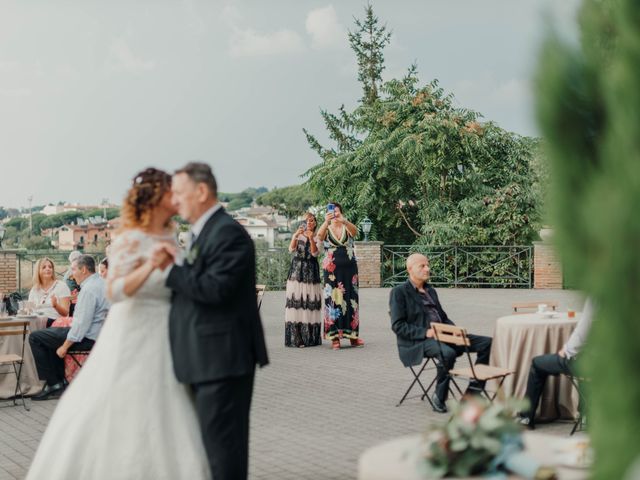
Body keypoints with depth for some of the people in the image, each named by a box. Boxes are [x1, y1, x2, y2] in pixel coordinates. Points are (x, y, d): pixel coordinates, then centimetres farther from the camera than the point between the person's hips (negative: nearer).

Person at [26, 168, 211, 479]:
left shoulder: (169, 238, 8)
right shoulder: (131, 240, -13)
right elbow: (115, 291, -21)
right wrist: (151, 265, -28)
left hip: (164, 340, 7)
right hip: (134, 338, -7)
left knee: (163, 420, 10)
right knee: (120, 416, 2)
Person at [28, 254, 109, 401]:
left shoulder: (89, 289, -21)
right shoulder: (101, 283, 11)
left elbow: (82, 323, -24)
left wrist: (65, 346, -16)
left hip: (87, 338, -10)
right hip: (97, 333, 10)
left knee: (35, 338, -1)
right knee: (50, 335, 31)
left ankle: (53, 384, 2)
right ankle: (61, 381, 27)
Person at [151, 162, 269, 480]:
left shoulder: (228, 232, -15)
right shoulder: (203, 232, 17)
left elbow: (215, 288, -24)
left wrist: (172, 268, -15)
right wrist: (176, 263, 1)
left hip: (222, 357, -10)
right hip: (208, 358, 10)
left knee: (222, 442, -4)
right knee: (212, 438, 18)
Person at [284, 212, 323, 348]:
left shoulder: (317, 238, 10)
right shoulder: (298, 236, 10)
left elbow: (315, 253, -7)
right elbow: (291, 249, -7)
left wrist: (311, 239, -21)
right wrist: (295, 235, -22)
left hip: (311, 272, 1)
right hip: (297, 270, -1)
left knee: (310, 300, -5)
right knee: (295, 299, -9)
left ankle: (310, 337, 2)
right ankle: (295, 338, -8)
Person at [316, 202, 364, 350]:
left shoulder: (347, 228, 5)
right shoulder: (326, 229, 3)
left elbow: (355, 231, -19)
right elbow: (319, 235, -20)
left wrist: (344, 221, -39)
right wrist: (326, 222, -39)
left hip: (349, 268, 1)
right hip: (331, 270, -1)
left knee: (351, 299, 3)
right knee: (333, 299, -4)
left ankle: (352, 335, 10)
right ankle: (335, 337, -3)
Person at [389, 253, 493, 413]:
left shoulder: (430, 290, 23)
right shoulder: (399, 292, -1)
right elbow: (398, 326, -10)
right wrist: (425, 332, -20)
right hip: (417, 342, -8)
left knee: (487, 343, -8)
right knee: (448, 353, -39)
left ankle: (471, 393, -7)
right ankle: (439, 398, -18)